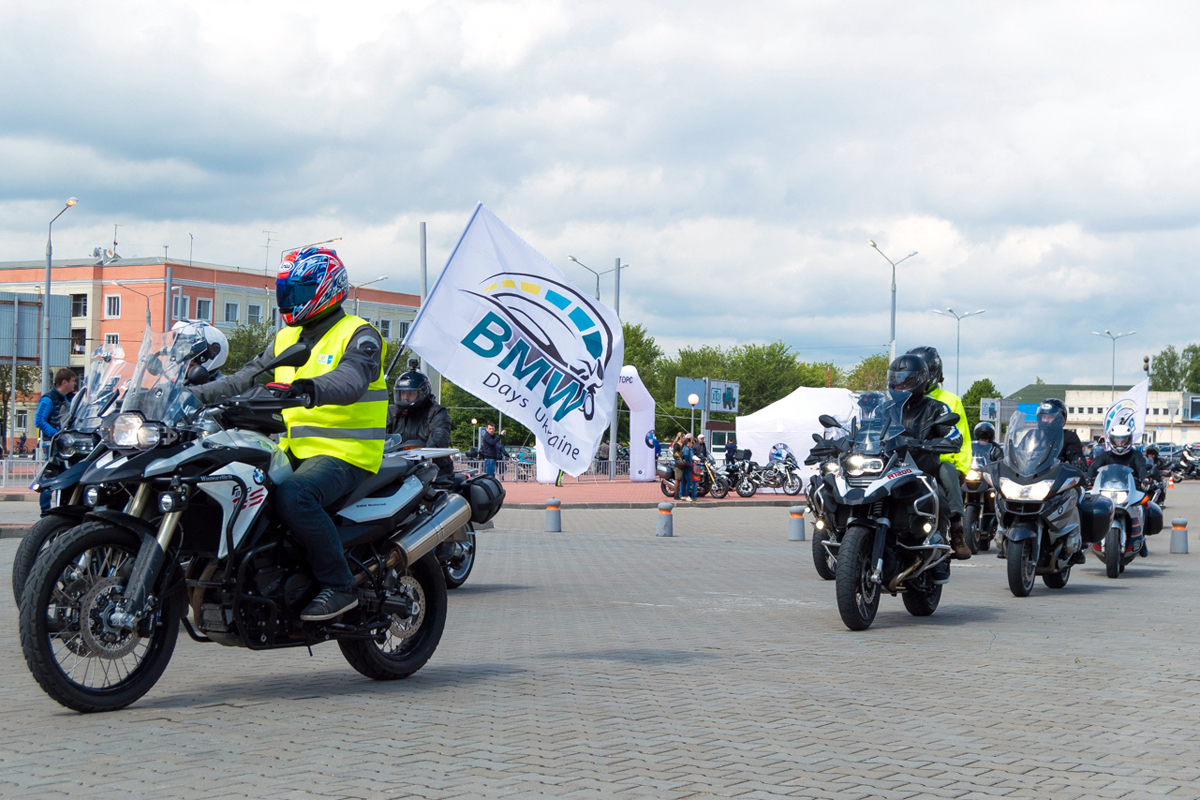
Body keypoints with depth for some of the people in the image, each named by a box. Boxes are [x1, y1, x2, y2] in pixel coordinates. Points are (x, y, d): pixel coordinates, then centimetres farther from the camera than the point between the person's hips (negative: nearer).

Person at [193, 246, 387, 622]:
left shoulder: (358, 335, -6)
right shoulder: (286, 338, 20)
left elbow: (350, 380, -26)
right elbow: (247, 378, 16)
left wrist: (308, 388, -46)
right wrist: (196, 394, 3)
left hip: (344, 453, -8)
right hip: (295, 450, 8)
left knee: (293, 496, -35)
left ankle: (339, 586, -24)